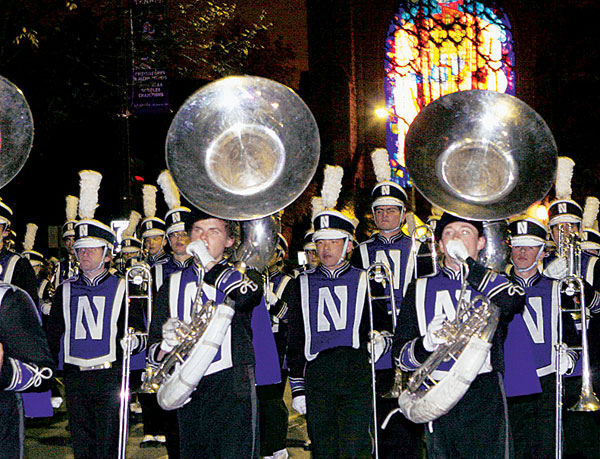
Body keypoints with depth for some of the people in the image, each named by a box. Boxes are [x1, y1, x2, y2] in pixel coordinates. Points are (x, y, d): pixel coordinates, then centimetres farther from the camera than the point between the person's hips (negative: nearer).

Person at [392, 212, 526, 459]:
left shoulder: (492, 283, 12)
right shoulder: (419, 289, 15)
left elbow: (514, 301, -15)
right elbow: (400, 355, 9)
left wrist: (467, 262, -8)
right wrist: (425, 344, -13)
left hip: (485, 403, -1)